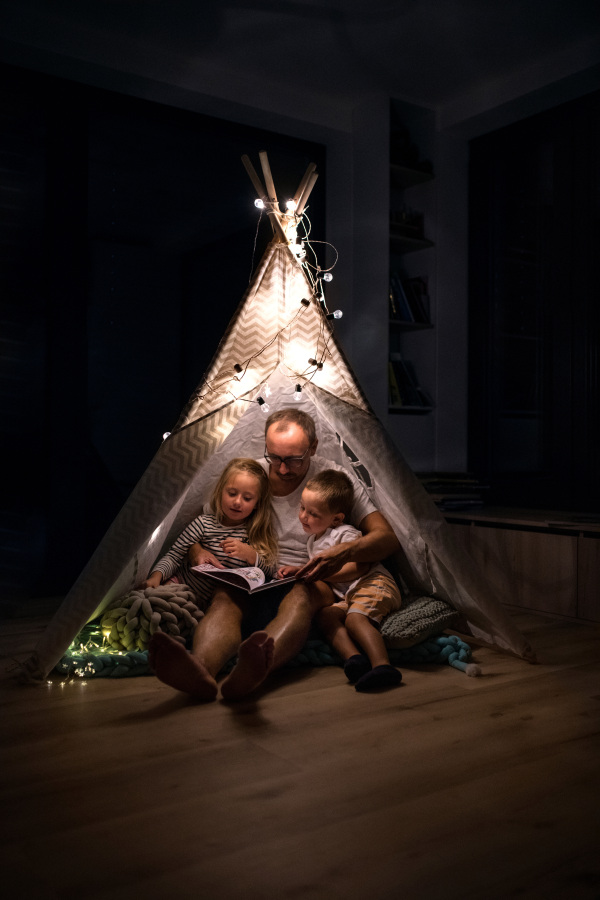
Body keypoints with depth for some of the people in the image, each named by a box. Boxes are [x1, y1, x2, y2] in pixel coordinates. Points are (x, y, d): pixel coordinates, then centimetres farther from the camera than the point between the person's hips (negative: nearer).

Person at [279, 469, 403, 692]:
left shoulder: (345, 534, -6)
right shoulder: (314, 540, 23)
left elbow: (359, 566, -17)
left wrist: (325, 574, -19)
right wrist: (298, 571, 18)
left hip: (373, 583, -8)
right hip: (347, 595, 8)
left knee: (355, 617, -34)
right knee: (325, 615, -21)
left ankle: (382, 666, -50)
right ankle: (354, 658, -42)